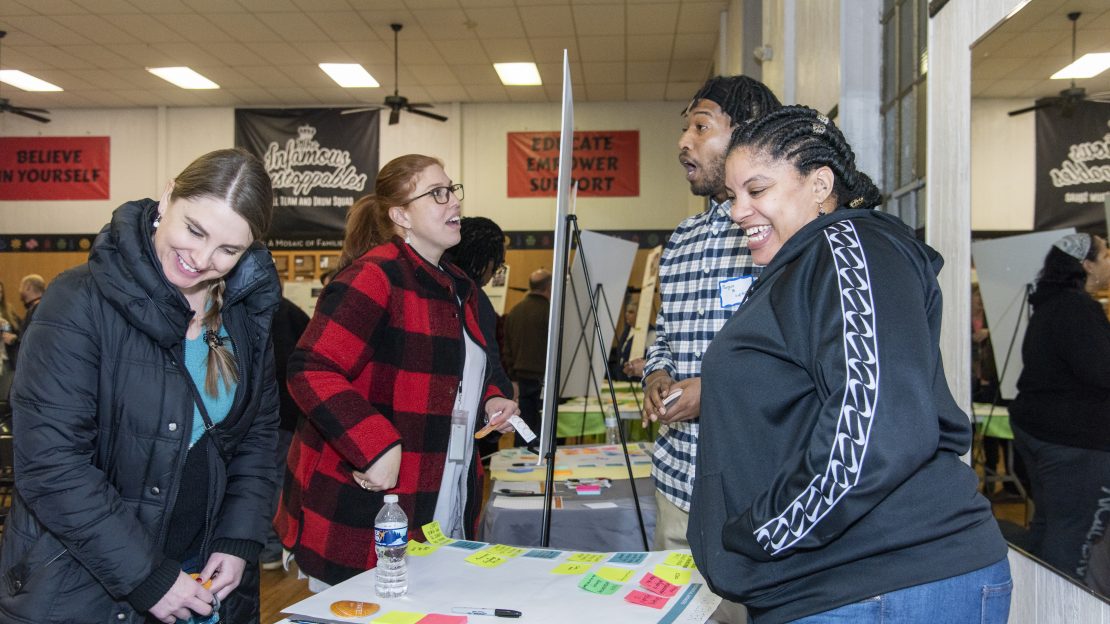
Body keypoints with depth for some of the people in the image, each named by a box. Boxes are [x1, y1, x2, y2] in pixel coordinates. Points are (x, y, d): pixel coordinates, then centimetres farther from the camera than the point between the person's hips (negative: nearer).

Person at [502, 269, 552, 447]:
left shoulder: (514, 311, 7)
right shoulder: (549, 310, -11)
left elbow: (507, 348, 11)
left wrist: (513, 378, 15)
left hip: (521, 378, 6)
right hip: (542, 378, -5)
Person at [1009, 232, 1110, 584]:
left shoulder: (1051, 305, 14)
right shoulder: (1076, 308, -18)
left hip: (1036, 426, 11)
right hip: (1075, 438, -11)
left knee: (1045, 523, 18)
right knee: (1074, 535, -5)